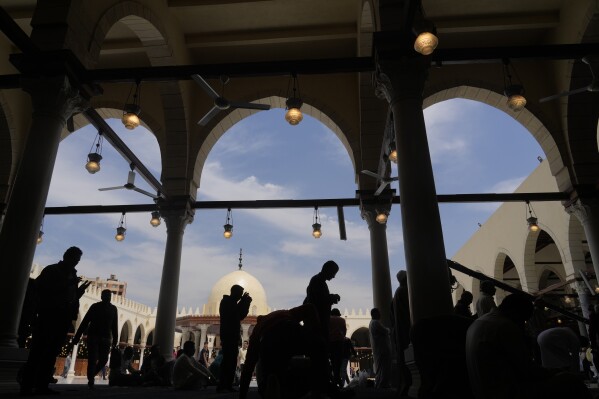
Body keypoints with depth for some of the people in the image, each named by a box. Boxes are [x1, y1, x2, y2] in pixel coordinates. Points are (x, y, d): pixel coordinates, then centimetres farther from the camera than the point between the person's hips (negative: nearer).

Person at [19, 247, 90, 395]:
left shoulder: (72, 276, 19)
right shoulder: (51, 270, 4)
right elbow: (39, 287, -8)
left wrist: (80, 290, 1)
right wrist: (66, 284, -15)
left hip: (63, 318, 5)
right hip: (48, 315, -5)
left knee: (52, 352, 3)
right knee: (37, 350, -7)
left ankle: (42, 385, 4)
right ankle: (27, 385, -5)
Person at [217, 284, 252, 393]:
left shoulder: (231, 303, 21)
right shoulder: (226, 301, -5)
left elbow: (241, 315, 19)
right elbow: (236, 314, -18)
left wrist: (246, 303, 9)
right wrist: (244, 302, -10)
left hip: (233, 336, 9)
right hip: (228, 336, -9)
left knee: (231, 361, 5)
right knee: (228, 360, -15)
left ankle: (228, 385, 5)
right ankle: (222, 385, -17)